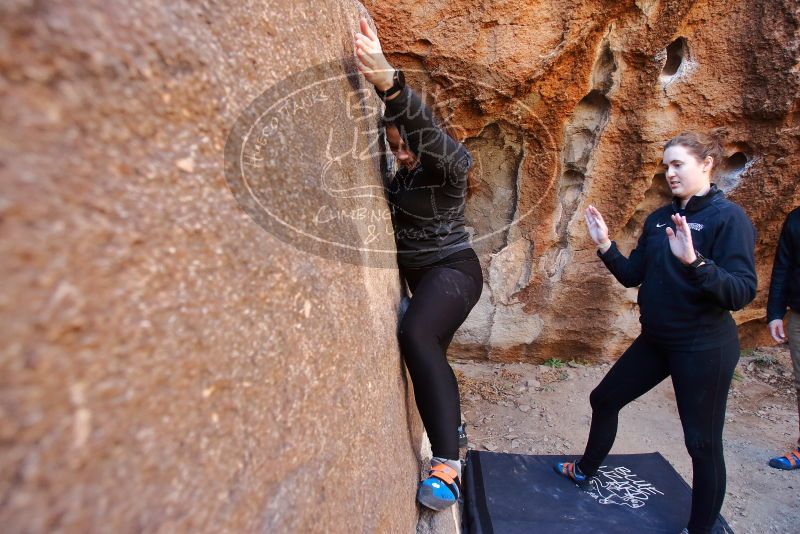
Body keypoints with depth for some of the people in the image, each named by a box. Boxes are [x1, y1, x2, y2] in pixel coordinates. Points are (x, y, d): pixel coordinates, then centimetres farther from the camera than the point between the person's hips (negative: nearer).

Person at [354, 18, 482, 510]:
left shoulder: (449, 167, -14)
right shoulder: (403, 176, 10)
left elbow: (427, 129, -33)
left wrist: (388, 81, -48)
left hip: (452, 270, -9)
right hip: (421, 274, 9)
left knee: (417, 337, -33)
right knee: (430, 351, 18)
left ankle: (447, 462, -30)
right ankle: (452, 422, 42)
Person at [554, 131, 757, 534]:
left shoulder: (728, 217, -13)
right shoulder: (658, 219, 6)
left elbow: (742, 293, -22)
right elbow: (632, 275, 8)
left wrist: (693, 261, -38)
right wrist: (605, 245, -7)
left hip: (703, 349, -7)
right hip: (655, 340, 7)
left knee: (703, 442, 4)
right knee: (604, 398, 17)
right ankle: (585, 470, 41)